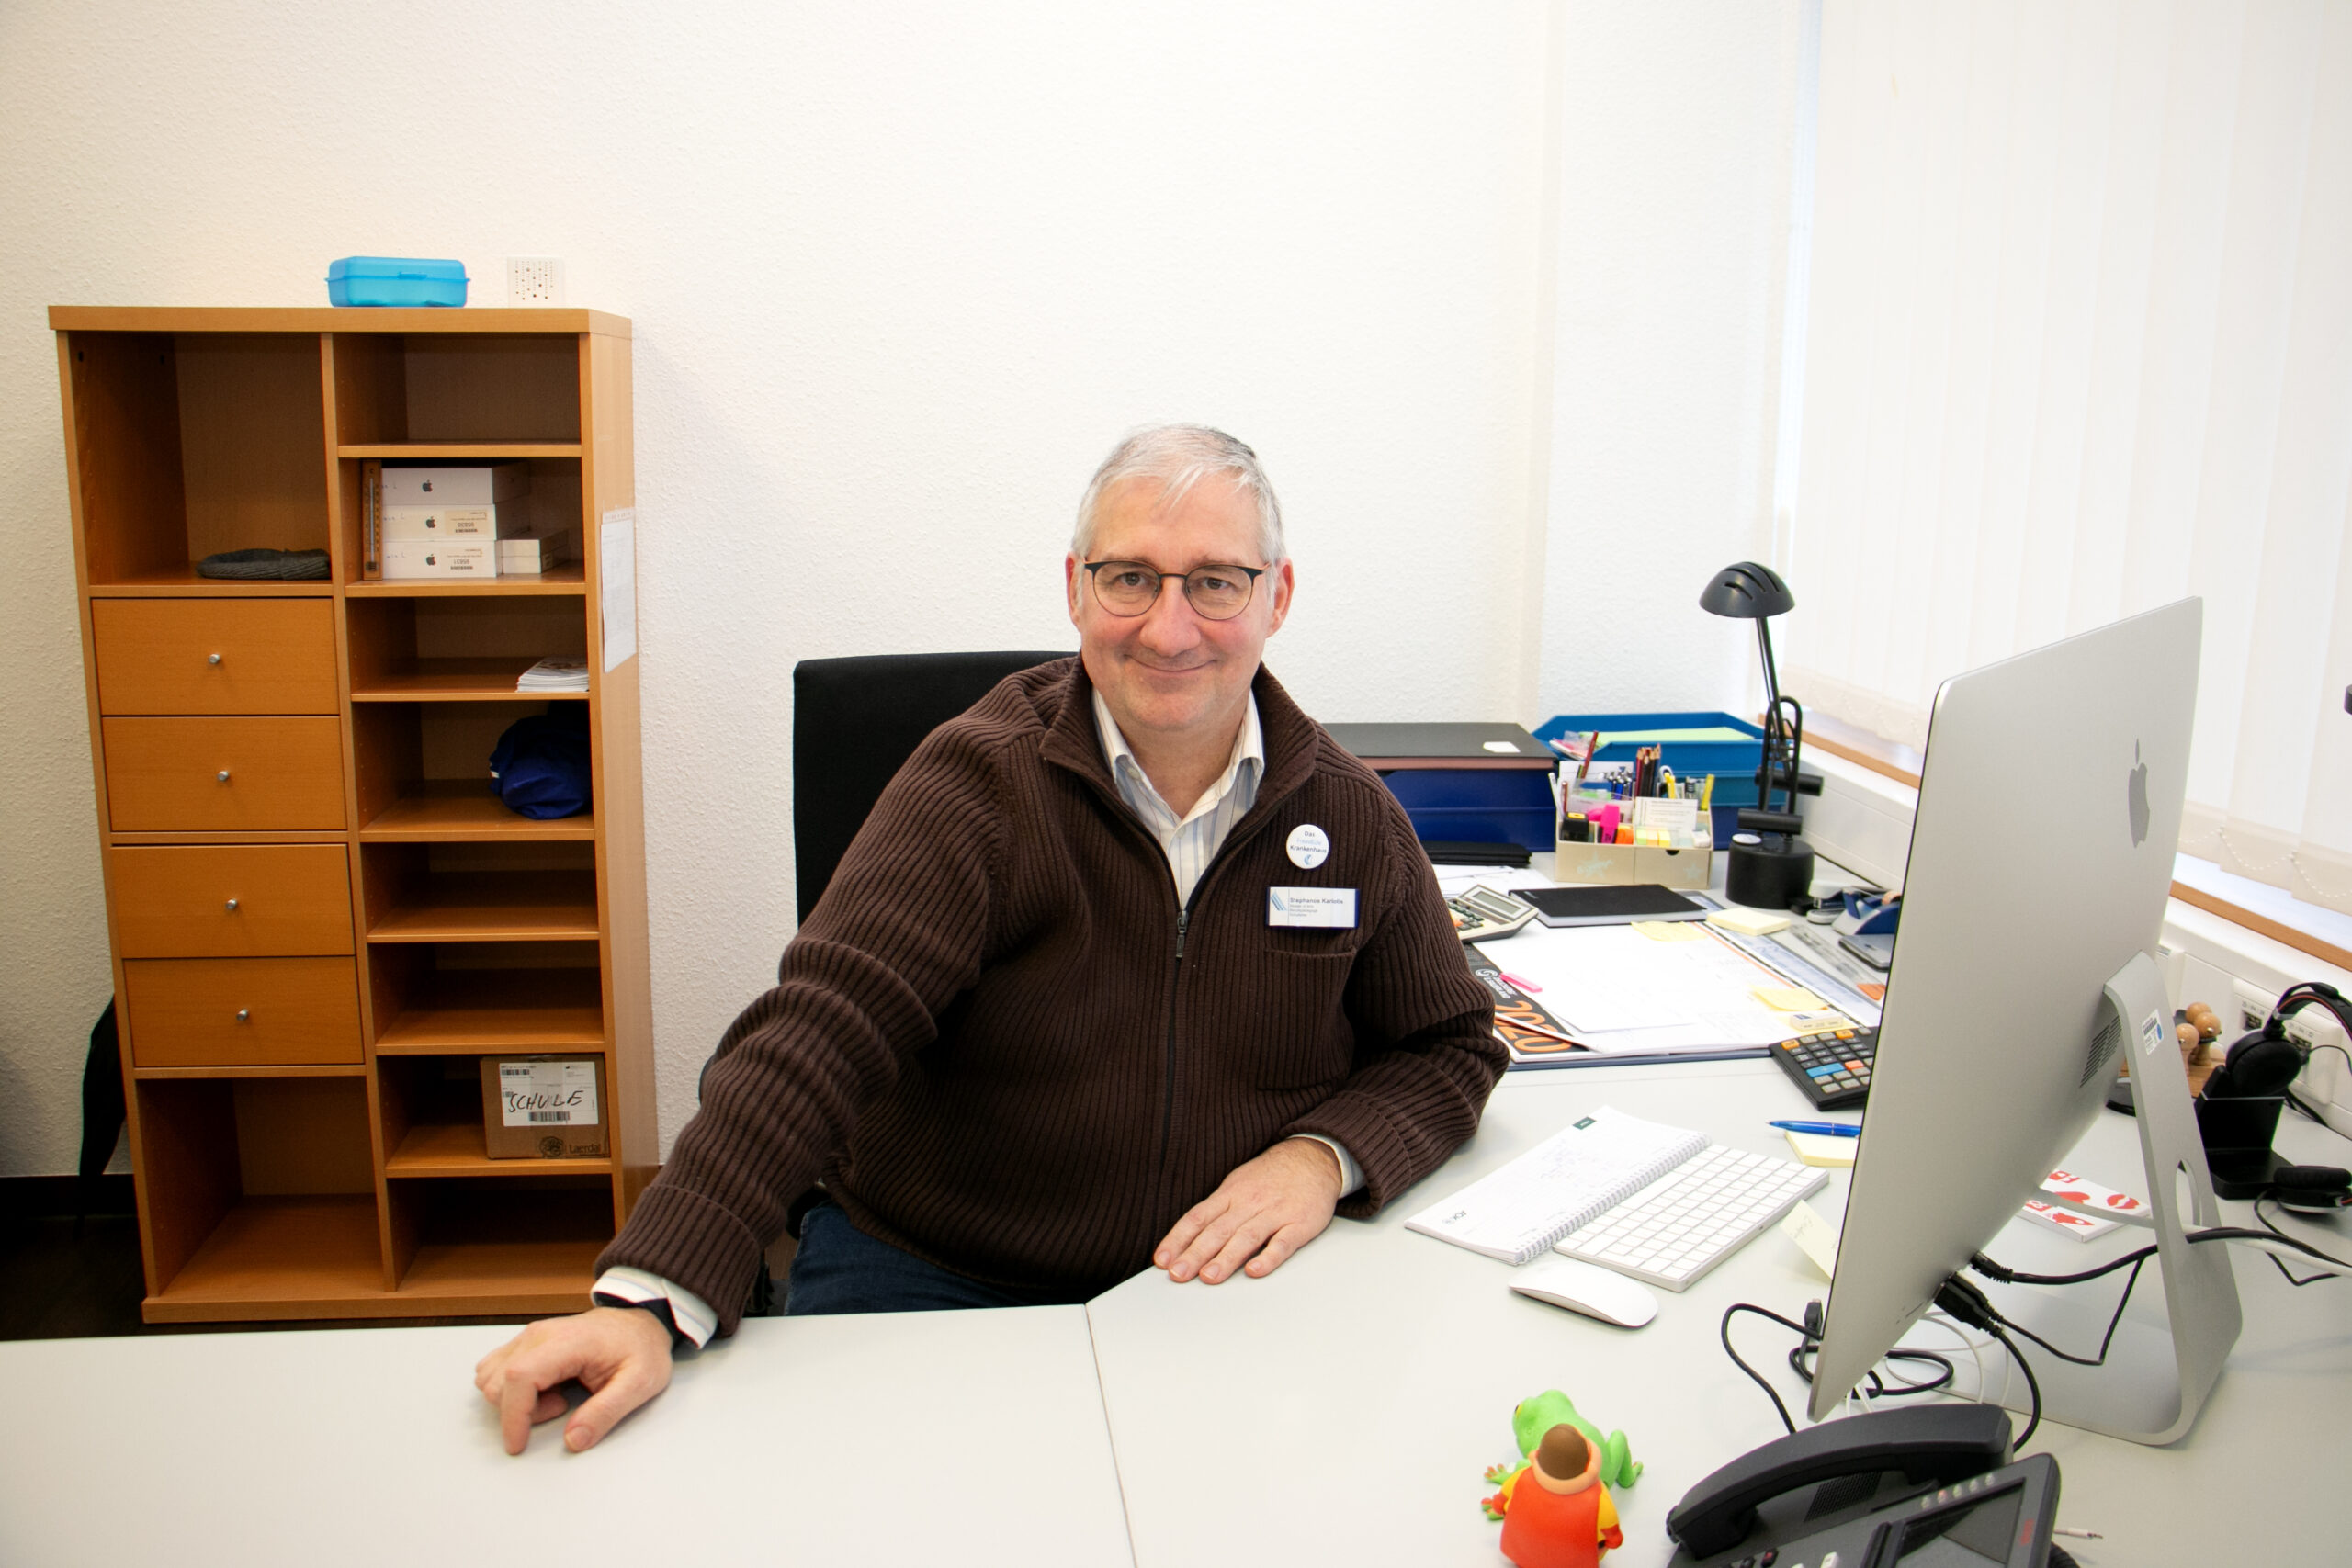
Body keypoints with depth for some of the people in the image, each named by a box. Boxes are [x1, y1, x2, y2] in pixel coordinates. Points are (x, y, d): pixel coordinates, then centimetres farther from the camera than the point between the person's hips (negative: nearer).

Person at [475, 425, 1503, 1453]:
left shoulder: (1354, 819, 0)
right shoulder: (982, 783, -11)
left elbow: (1446, 1044, 11)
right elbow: (824, 1030, -21)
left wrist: (1322, 1153, -10)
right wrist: (651, 1295, -33)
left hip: (1224, 1287, 4)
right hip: (925, 1275, -3)